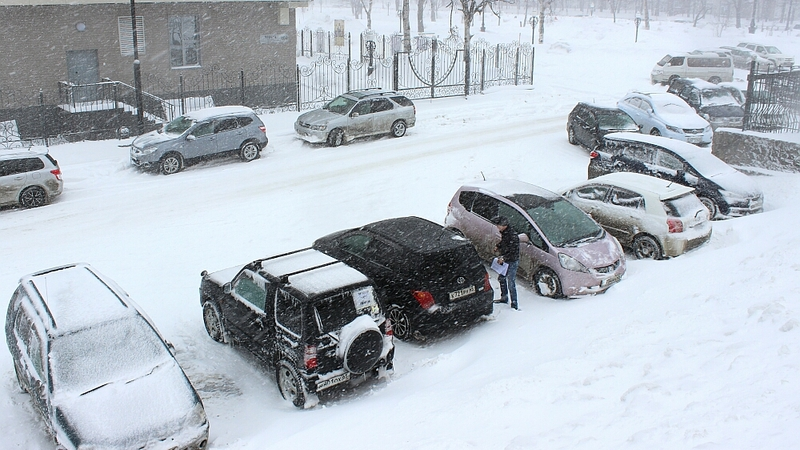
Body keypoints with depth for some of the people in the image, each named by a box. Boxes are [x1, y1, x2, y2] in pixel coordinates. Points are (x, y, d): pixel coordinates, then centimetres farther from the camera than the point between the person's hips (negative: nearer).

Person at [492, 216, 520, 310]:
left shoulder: (512, 235, -24)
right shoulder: (503, 232, 5)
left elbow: (513, 251, -24)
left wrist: (503, 258, -25)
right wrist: (498, 247, 7)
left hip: (512, 262, -10)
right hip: (504, 261, 10)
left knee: (511, 284, -7)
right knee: (501, 278, 21)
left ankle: (514, 305, 0)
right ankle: (504, 298, 37)